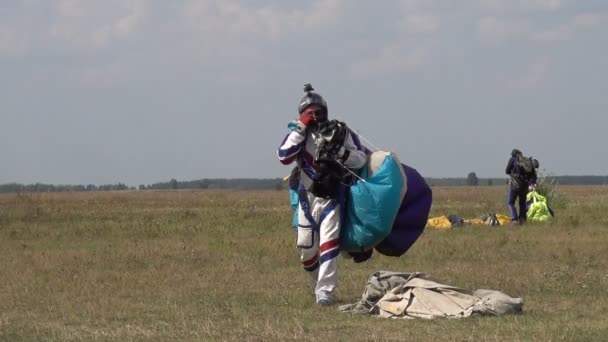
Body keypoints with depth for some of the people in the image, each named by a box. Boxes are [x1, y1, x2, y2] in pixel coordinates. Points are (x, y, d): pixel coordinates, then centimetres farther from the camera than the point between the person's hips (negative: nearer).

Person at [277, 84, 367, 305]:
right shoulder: (300, 135, 0)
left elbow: (361, 160, -4)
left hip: (331, 198, -2)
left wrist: (340, 152, -23)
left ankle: (325, 291, -18)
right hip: (307, 198, 2)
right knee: (306, 249, 7)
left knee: (329, 243, -17)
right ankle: (320, 284, 31)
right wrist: (301, 128, -19)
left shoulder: (340, 132, -2)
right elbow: (284, 157, -17)